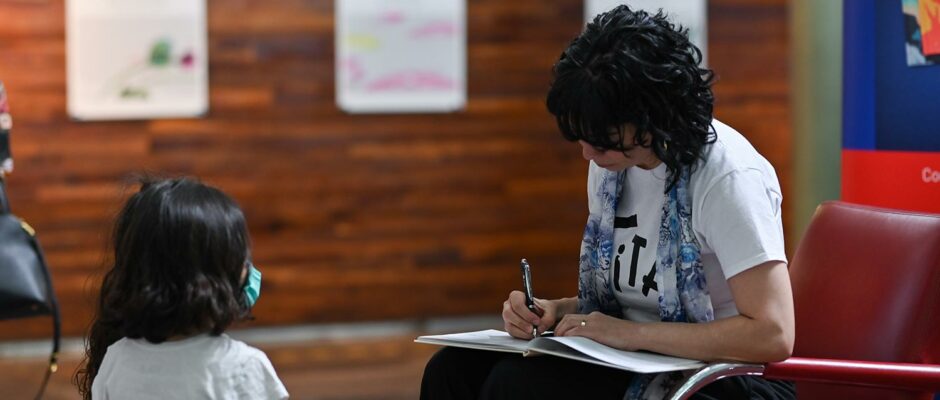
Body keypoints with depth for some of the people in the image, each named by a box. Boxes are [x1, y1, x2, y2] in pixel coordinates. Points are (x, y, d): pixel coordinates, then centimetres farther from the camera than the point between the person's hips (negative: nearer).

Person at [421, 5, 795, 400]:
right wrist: (556, 311, -4)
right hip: (630, 365, 8)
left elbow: (773, 335, -26)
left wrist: (633, 332, -23)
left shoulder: (725, 178, -18)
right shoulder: (611, 161, 6)